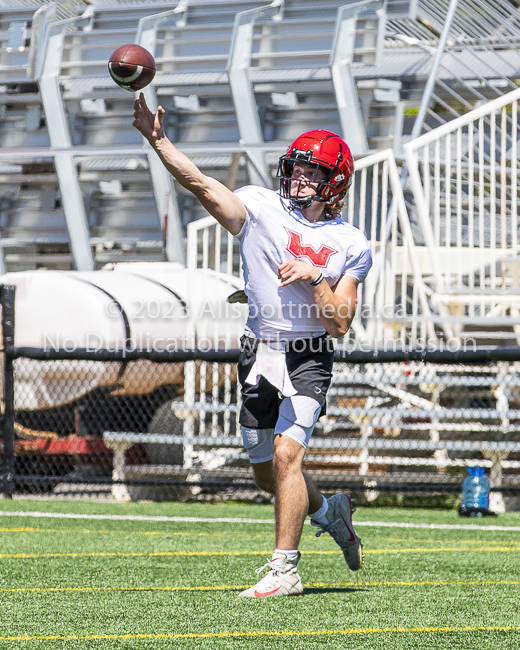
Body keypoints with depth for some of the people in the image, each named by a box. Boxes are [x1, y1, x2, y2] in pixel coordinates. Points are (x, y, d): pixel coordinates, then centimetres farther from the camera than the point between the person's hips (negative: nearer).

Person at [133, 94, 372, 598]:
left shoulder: (348, 245, -1)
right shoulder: (260, 208, 0)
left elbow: (340, 325, -6)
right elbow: (199, 183, -15)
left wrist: (313, 278, -20)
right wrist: (157, 140, -29)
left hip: (309, 358, -3)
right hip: (258, 355, 3)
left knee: (286, 454, -20)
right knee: (266, 473, 13)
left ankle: (284, 569, -12)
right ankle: (330, 510, 43)